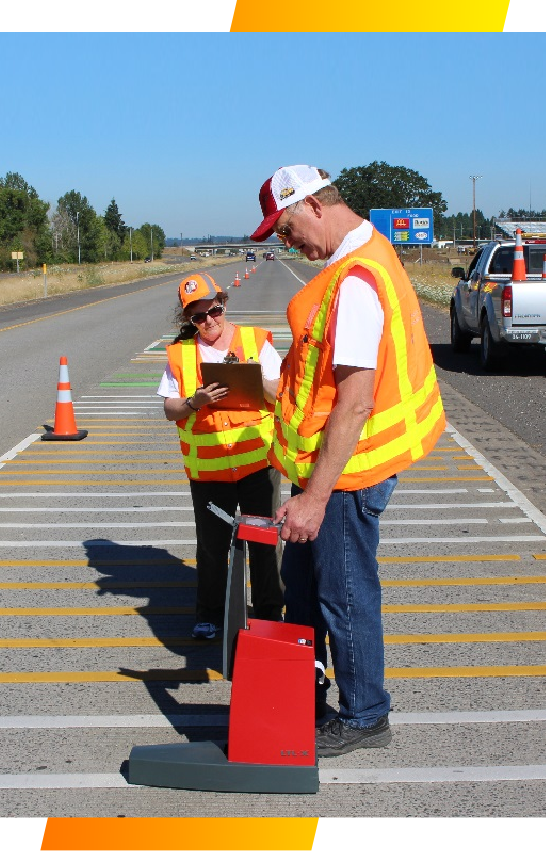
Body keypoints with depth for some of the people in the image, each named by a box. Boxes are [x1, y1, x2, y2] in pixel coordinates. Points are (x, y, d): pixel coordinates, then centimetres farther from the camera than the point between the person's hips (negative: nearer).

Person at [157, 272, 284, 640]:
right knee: (212, 544, 10)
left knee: (265, 540, 5)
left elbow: (281, 395, 0)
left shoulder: (256, 341, 2)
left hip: (258, 459, -1)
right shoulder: (180, 353, 4)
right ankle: (210, 613, 26)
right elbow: (170, 408, 3)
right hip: (207, 467, 1)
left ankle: (270, 610, 20)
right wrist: (194, 402, -17)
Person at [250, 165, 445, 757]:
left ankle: (364, 718, 22)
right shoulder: (366, 255, 9)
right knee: (301, 583, 21)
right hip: (327, 462, 11)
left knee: (344, 596, 5)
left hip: (345, 469, -11)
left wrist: (316, 496, -27)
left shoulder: (355, 281, -25)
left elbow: (355, 403, -29)